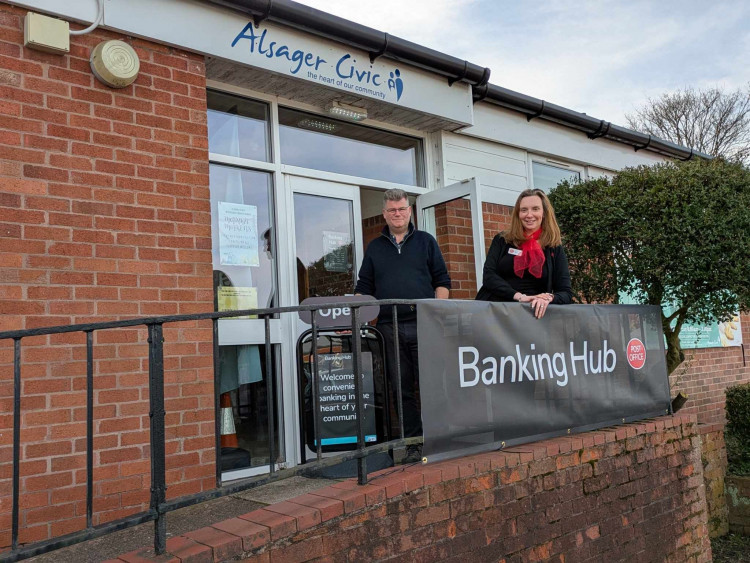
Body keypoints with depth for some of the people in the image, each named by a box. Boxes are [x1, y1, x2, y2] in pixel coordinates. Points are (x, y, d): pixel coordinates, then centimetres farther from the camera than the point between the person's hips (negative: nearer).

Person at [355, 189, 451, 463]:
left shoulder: (425, 241, 12)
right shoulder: (374, 247, 17)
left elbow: (442, 280, 9)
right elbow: (364, 288, 15)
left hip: (423, 325, -2)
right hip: (389, 327, 2)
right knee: (402, 389, 4)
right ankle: (413, 444, 11)